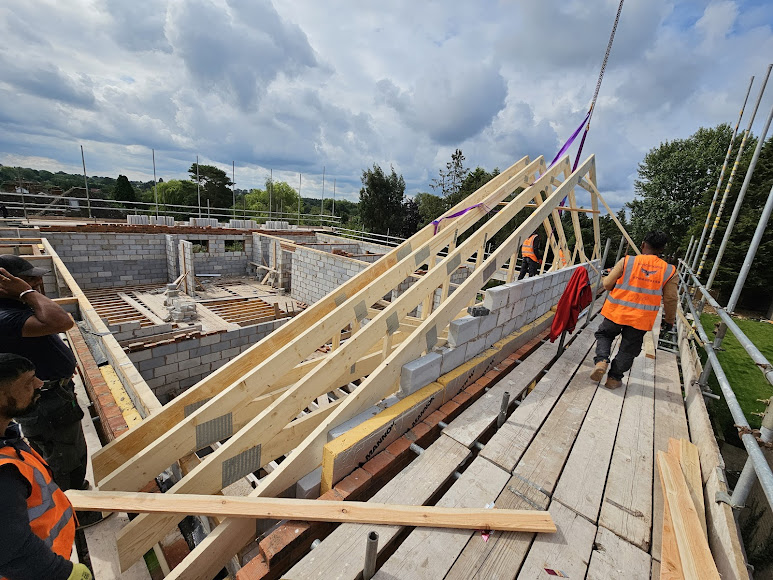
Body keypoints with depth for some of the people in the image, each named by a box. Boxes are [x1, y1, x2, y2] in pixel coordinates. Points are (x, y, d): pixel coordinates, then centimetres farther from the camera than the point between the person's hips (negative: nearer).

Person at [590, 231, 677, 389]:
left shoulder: (626, 262, -9)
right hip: (641, 319, 1)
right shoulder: (669, 271, -2)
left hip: (616, 312, -1)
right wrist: (669, 320, 17)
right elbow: (670, 300, 2)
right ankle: (614, 378, 20)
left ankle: (601, 360, -1)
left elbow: (607, 284, -5)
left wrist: (610, 274, 18)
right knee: (628, 349, 14)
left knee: (604, 334, 21)